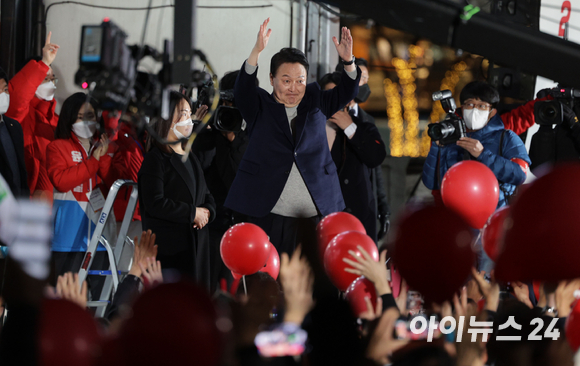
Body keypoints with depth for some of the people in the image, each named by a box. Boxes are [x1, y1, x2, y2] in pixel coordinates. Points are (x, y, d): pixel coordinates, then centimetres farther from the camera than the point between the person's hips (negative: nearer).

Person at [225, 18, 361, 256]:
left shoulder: (315, 102, 14)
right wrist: (257, 51, -28)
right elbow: (242, 89, -12)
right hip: (268, 214, -2)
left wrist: (348, 60, -17)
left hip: (314, 214, 2)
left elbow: (347, 93, 3)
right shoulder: (259, 107, 6)